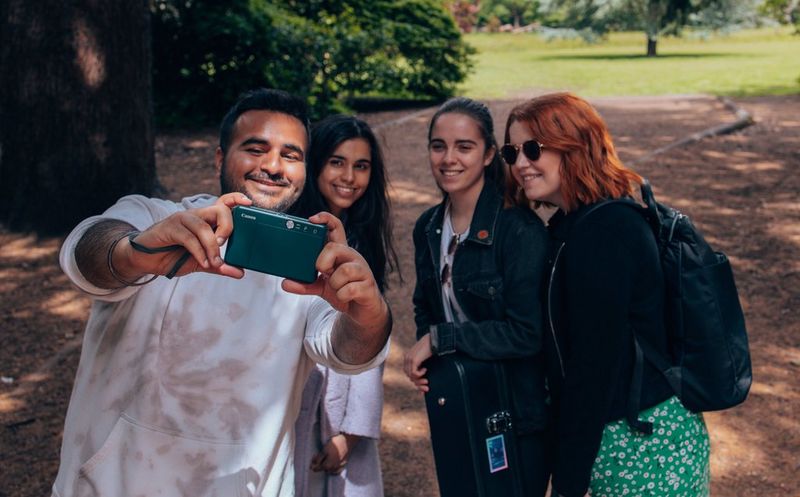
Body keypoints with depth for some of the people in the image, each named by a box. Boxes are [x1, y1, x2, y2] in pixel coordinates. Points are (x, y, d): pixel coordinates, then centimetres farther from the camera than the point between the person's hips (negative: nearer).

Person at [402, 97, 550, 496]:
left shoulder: (520, 229, -20)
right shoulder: (429, 228, 1)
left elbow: (527, 333, -23)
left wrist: (441, 338, -21)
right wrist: (424, 353, -5)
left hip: (518, 417, -6)